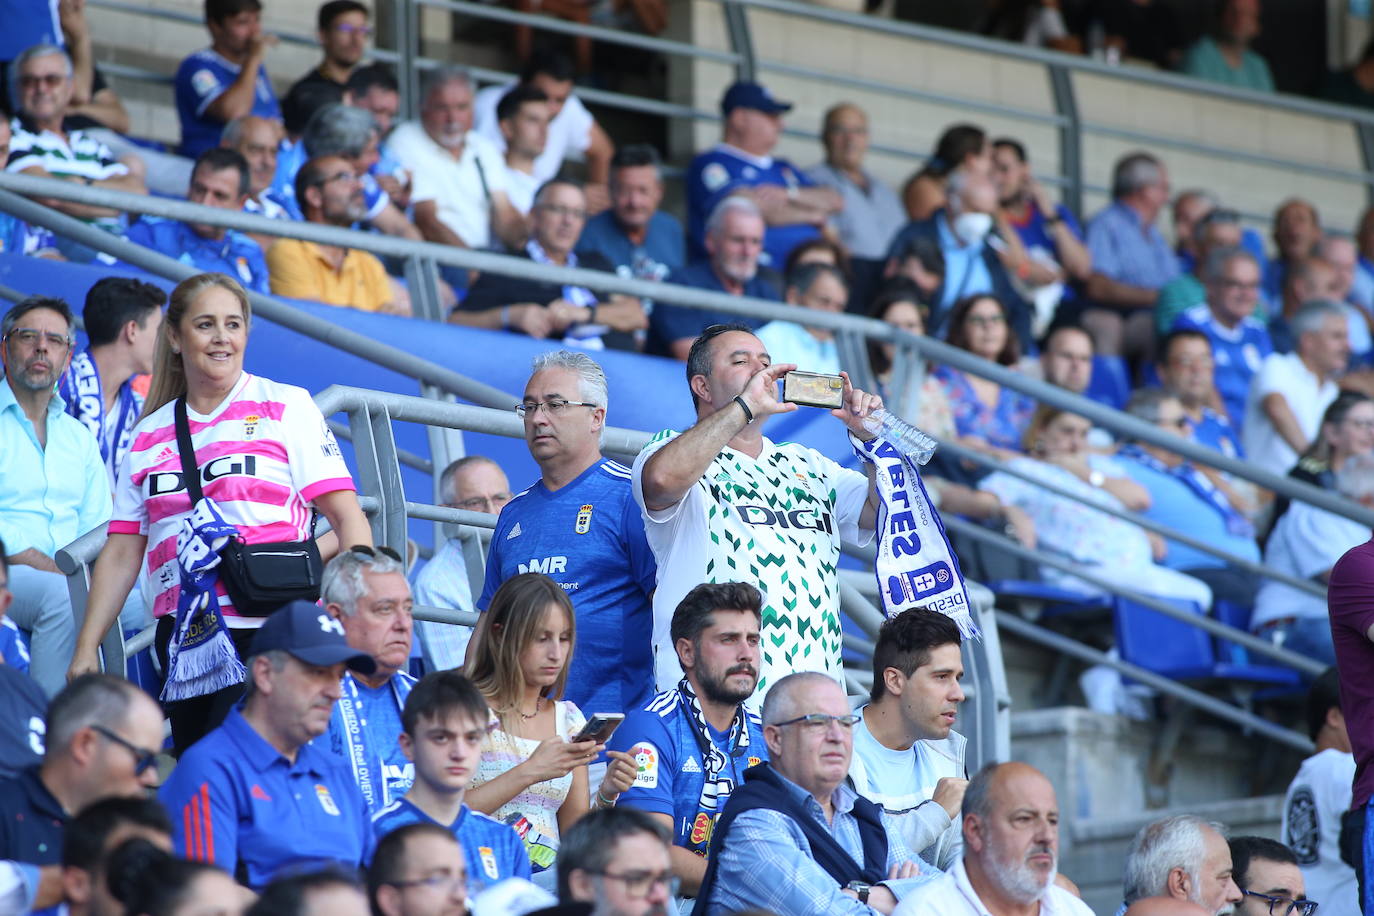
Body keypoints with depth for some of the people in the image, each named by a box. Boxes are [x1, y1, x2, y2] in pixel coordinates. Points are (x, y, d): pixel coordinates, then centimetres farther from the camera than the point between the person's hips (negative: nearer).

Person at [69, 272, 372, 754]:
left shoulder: (285, 407, 5)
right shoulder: (151, 433, 16)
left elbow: (346, 515, -3)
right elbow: (121, 552, 15)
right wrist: (86, 649, 7)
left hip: (269, 629, -5)